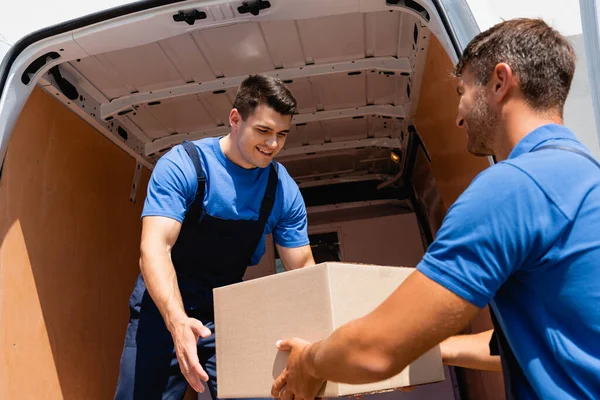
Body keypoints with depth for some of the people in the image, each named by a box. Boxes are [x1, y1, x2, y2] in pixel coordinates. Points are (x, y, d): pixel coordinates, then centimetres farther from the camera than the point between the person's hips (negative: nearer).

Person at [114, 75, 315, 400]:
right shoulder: (182, 165, -16)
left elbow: (303, 269, -4)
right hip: (165, 305, -2)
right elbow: (155, 247, -25)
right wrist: (178, 320, -41)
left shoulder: (285, 190, -7)